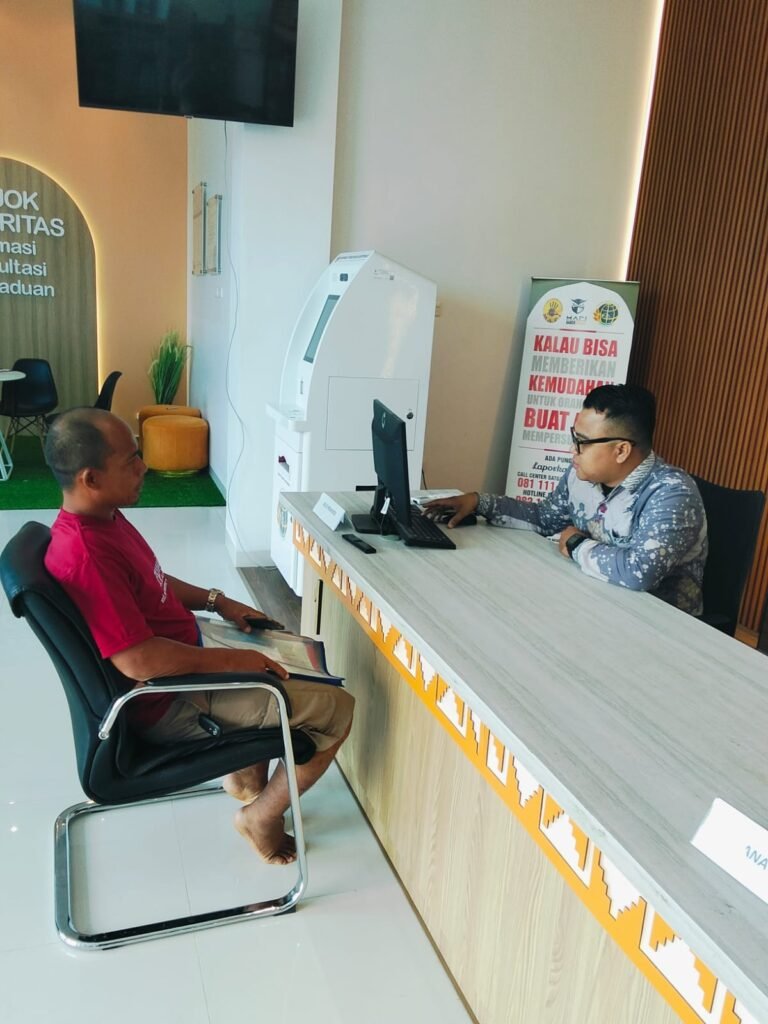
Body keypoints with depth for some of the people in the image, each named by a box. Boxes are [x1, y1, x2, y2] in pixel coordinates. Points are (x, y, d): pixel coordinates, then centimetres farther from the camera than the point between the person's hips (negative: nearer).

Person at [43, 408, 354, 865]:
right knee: (338, 708, -8)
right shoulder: (85, 557, -32)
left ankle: (246, 773, 31)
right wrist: (233, 660, -23)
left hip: (184, 652, 10)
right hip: (169, 702, -10)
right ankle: (261, 816, 11)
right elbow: (138, 661, -33)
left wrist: (216, 600, 5)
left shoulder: (100, 517, 0)